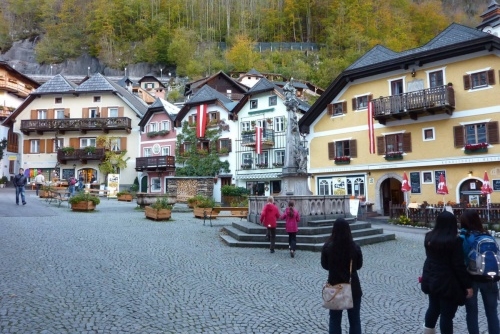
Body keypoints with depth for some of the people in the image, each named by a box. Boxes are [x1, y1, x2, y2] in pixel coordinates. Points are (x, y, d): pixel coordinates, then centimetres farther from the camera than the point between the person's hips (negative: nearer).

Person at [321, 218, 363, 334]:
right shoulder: (355, 247, -12)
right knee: (355, 320, 15)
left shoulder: (327, 247, -13)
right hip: (353, 287, 0)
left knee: (334, 320, 13)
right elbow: (359, 265, 4)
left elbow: (324, 265, 1)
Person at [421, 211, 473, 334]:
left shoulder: (429, 237, 1)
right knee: (447, 314, 5)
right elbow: (459, 266, -18)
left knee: (433, 308, 23)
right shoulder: (455, 240, -19)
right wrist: (468, 285, -10)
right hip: (448, 283, -7)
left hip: (431, 279, 7)